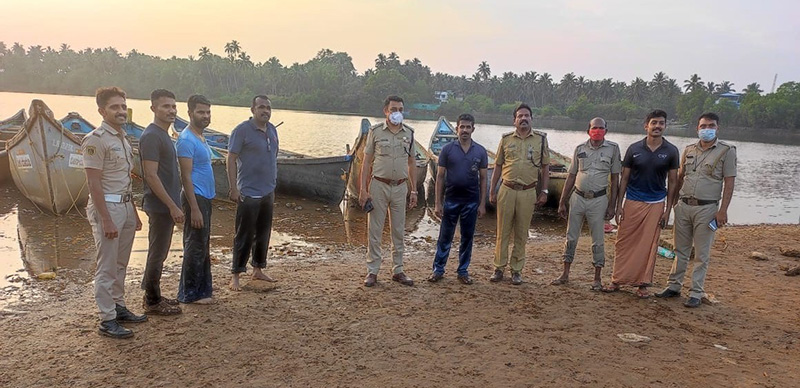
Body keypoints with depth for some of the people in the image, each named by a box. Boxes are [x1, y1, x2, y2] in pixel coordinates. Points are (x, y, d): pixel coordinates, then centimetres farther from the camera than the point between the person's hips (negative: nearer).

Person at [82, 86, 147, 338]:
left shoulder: (123, 139, 14)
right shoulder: (96, 140, -12)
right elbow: (94, 184, -16)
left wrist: (134, 213, 17)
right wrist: (106, 220, -20)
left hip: (126, 206, 8)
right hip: (107, 207, -8)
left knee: (120, 264, 16)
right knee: (107, 267, -2)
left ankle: (119, 308, 27)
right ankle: (107, 320, 5)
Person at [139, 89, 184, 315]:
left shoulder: (164, 135, 14)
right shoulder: (151, 136, -16)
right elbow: (151, 175, -22)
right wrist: (173, 206, -22)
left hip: (166, 205, 10)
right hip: (160, 206, -10)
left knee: (159, 253, 17)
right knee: (157, 254, 1)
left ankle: (153, 296, 29)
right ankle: (152, 302, 12)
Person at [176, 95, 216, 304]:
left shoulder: (201, 138, 15)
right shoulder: (186, 139, -15)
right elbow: (186, 176, -19)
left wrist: (204, 204, 17)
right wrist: (194, 208, -22)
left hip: (205, 198, 10)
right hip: (196, 198, -10)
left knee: (202, 246, 15)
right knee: (195, 247, -2)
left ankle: (201, 290, 24)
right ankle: (190, 294, 8)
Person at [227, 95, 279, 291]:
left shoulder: (272, 130, 11)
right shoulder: (242, 130, -10)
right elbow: (231, 159, -12)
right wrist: (234, 189, -17)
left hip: (267, 193, 7)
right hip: (248, 194, -7)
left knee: (263, 234, 14)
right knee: (244, 236, -1)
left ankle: (258, 269, 28)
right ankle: (235, 275, 10)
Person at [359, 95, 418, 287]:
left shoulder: (409, 133, 6)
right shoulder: (375, 131, -3)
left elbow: (411, 163, 12)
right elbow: (366, 162, -2)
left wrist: (414, 190, 9)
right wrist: (363, 189, -8)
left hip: (400, 187, 3)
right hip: (379, 185, -3)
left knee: (398, 231, 9)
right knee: (375, 230, 2)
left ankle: (398, 270, 20)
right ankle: (372, 271, 11)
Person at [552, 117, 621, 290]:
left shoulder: (613, 148, 0)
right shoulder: (580, 149, 6)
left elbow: (615, 179, 1)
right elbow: (571, 177, 9)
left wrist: (612, 205, -3)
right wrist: (562, 202, 8)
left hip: (599, 200, -2)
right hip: (578, 197, 2)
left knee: (598, 240, 5)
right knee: (571, 237, 8)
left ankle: (597, 278, 16)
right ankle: (565, 274, 19)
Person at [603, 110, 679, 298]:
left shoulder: (671, 151, 0)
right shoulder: (634, 149, -1)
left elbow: (672, 182, 4)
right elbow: (624, 178, 3)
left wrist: (667, 210, 0)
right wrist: (619, 204, -2)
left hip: (656, 204, 0)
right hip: (632, 202, 0)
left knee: (649, 245, 4)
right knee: (624, 243, 3)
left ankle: (643, 284, 15)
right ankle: (617, 280, 12)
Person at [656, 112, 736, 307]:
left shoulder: (727, 151, -2)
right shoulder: (689, 150, 11)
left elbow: (729, 183, -6)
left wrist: (723, 210, -13)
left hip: (706, 208, -4)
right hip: (684, 205, 4)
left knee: (702, 254, 3)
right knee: (680, 250, 12)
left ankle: (696, 293, 11)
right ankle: (674, 286, 21)